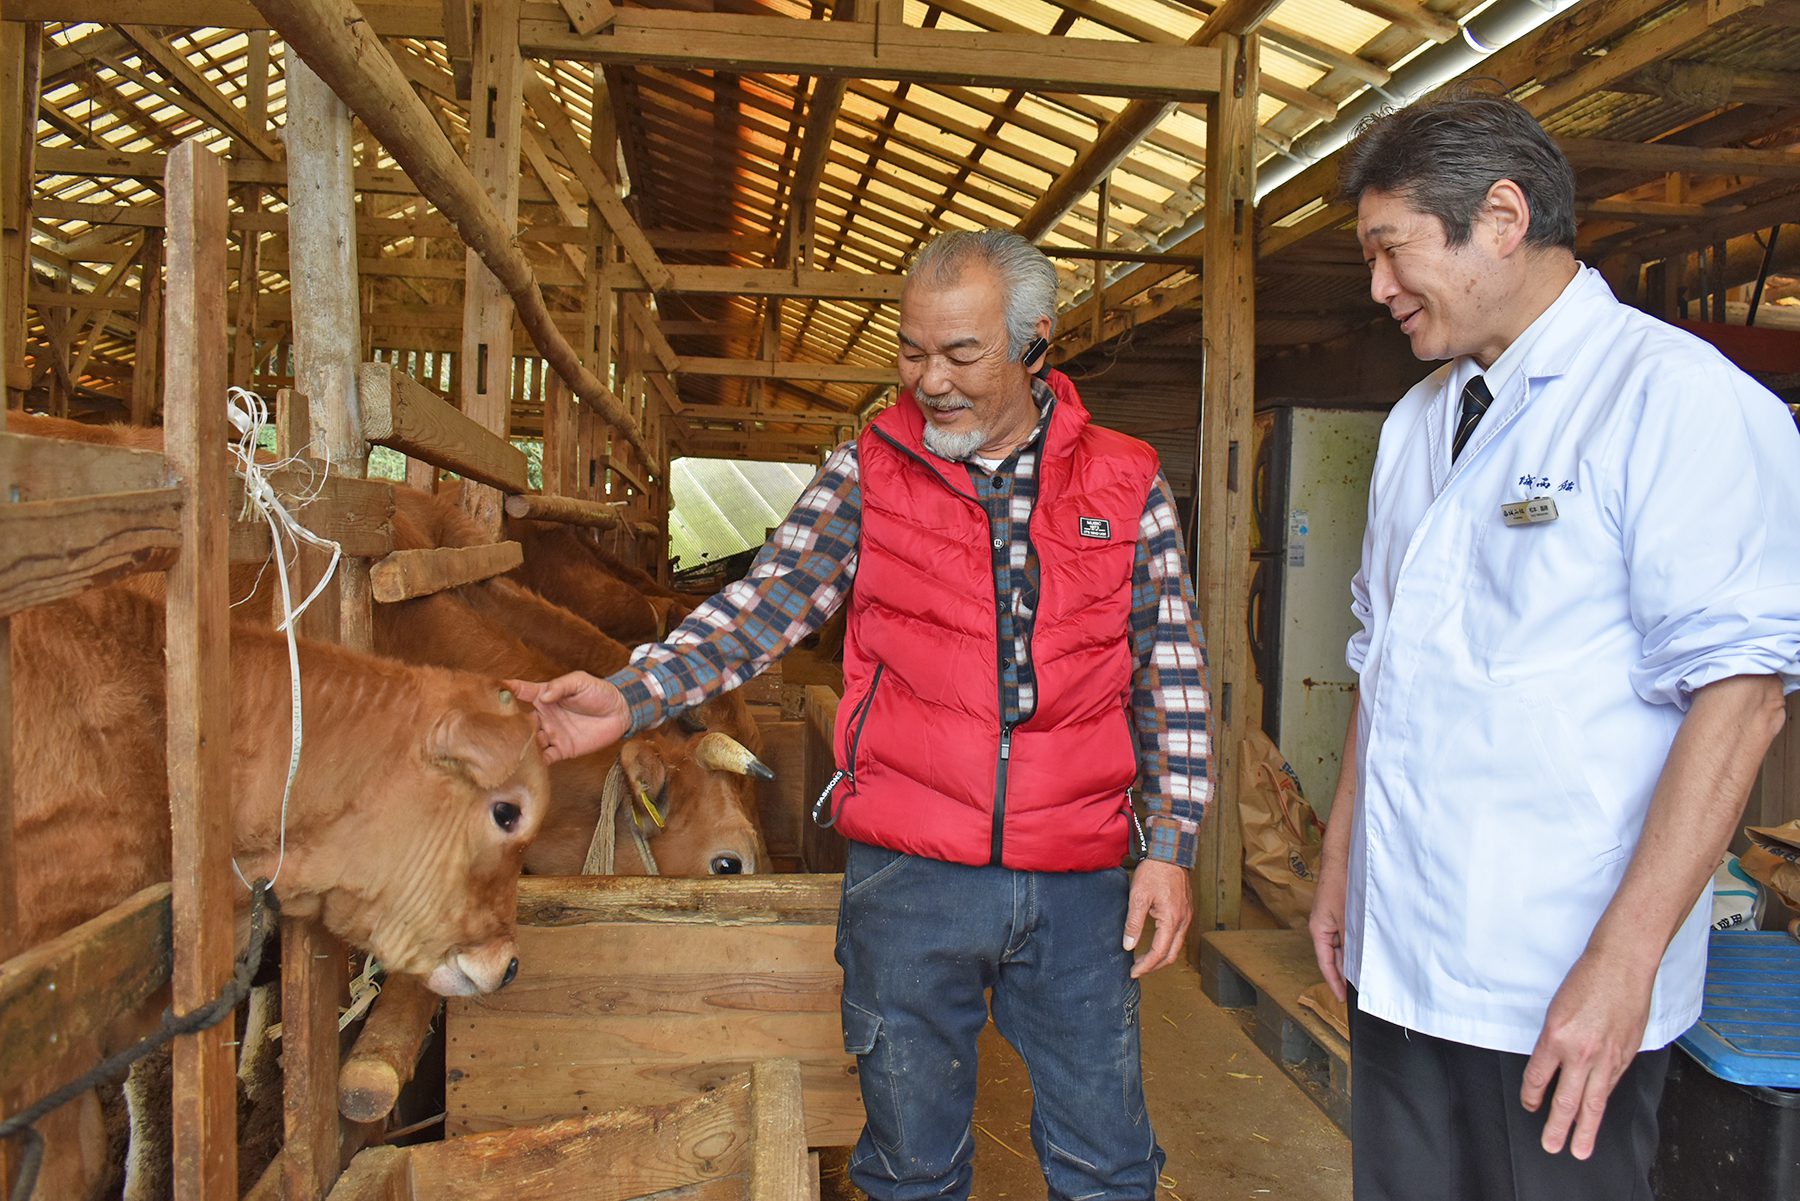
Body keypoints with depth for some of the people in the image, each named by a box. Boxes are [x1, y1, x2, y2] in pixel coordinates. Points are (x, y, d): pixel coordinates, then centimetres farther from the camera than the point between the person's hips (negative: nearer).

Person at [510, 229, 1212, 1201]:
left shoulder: (1128, 487, 2)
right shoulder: (868, 471, 1)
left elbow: (1172, 681, 4)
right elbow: (764, 603, 0)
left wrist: (1171, 849, 0)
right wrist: (630, 698, -13)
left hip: (1078, 886, 1)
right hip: (906, 875, 0)